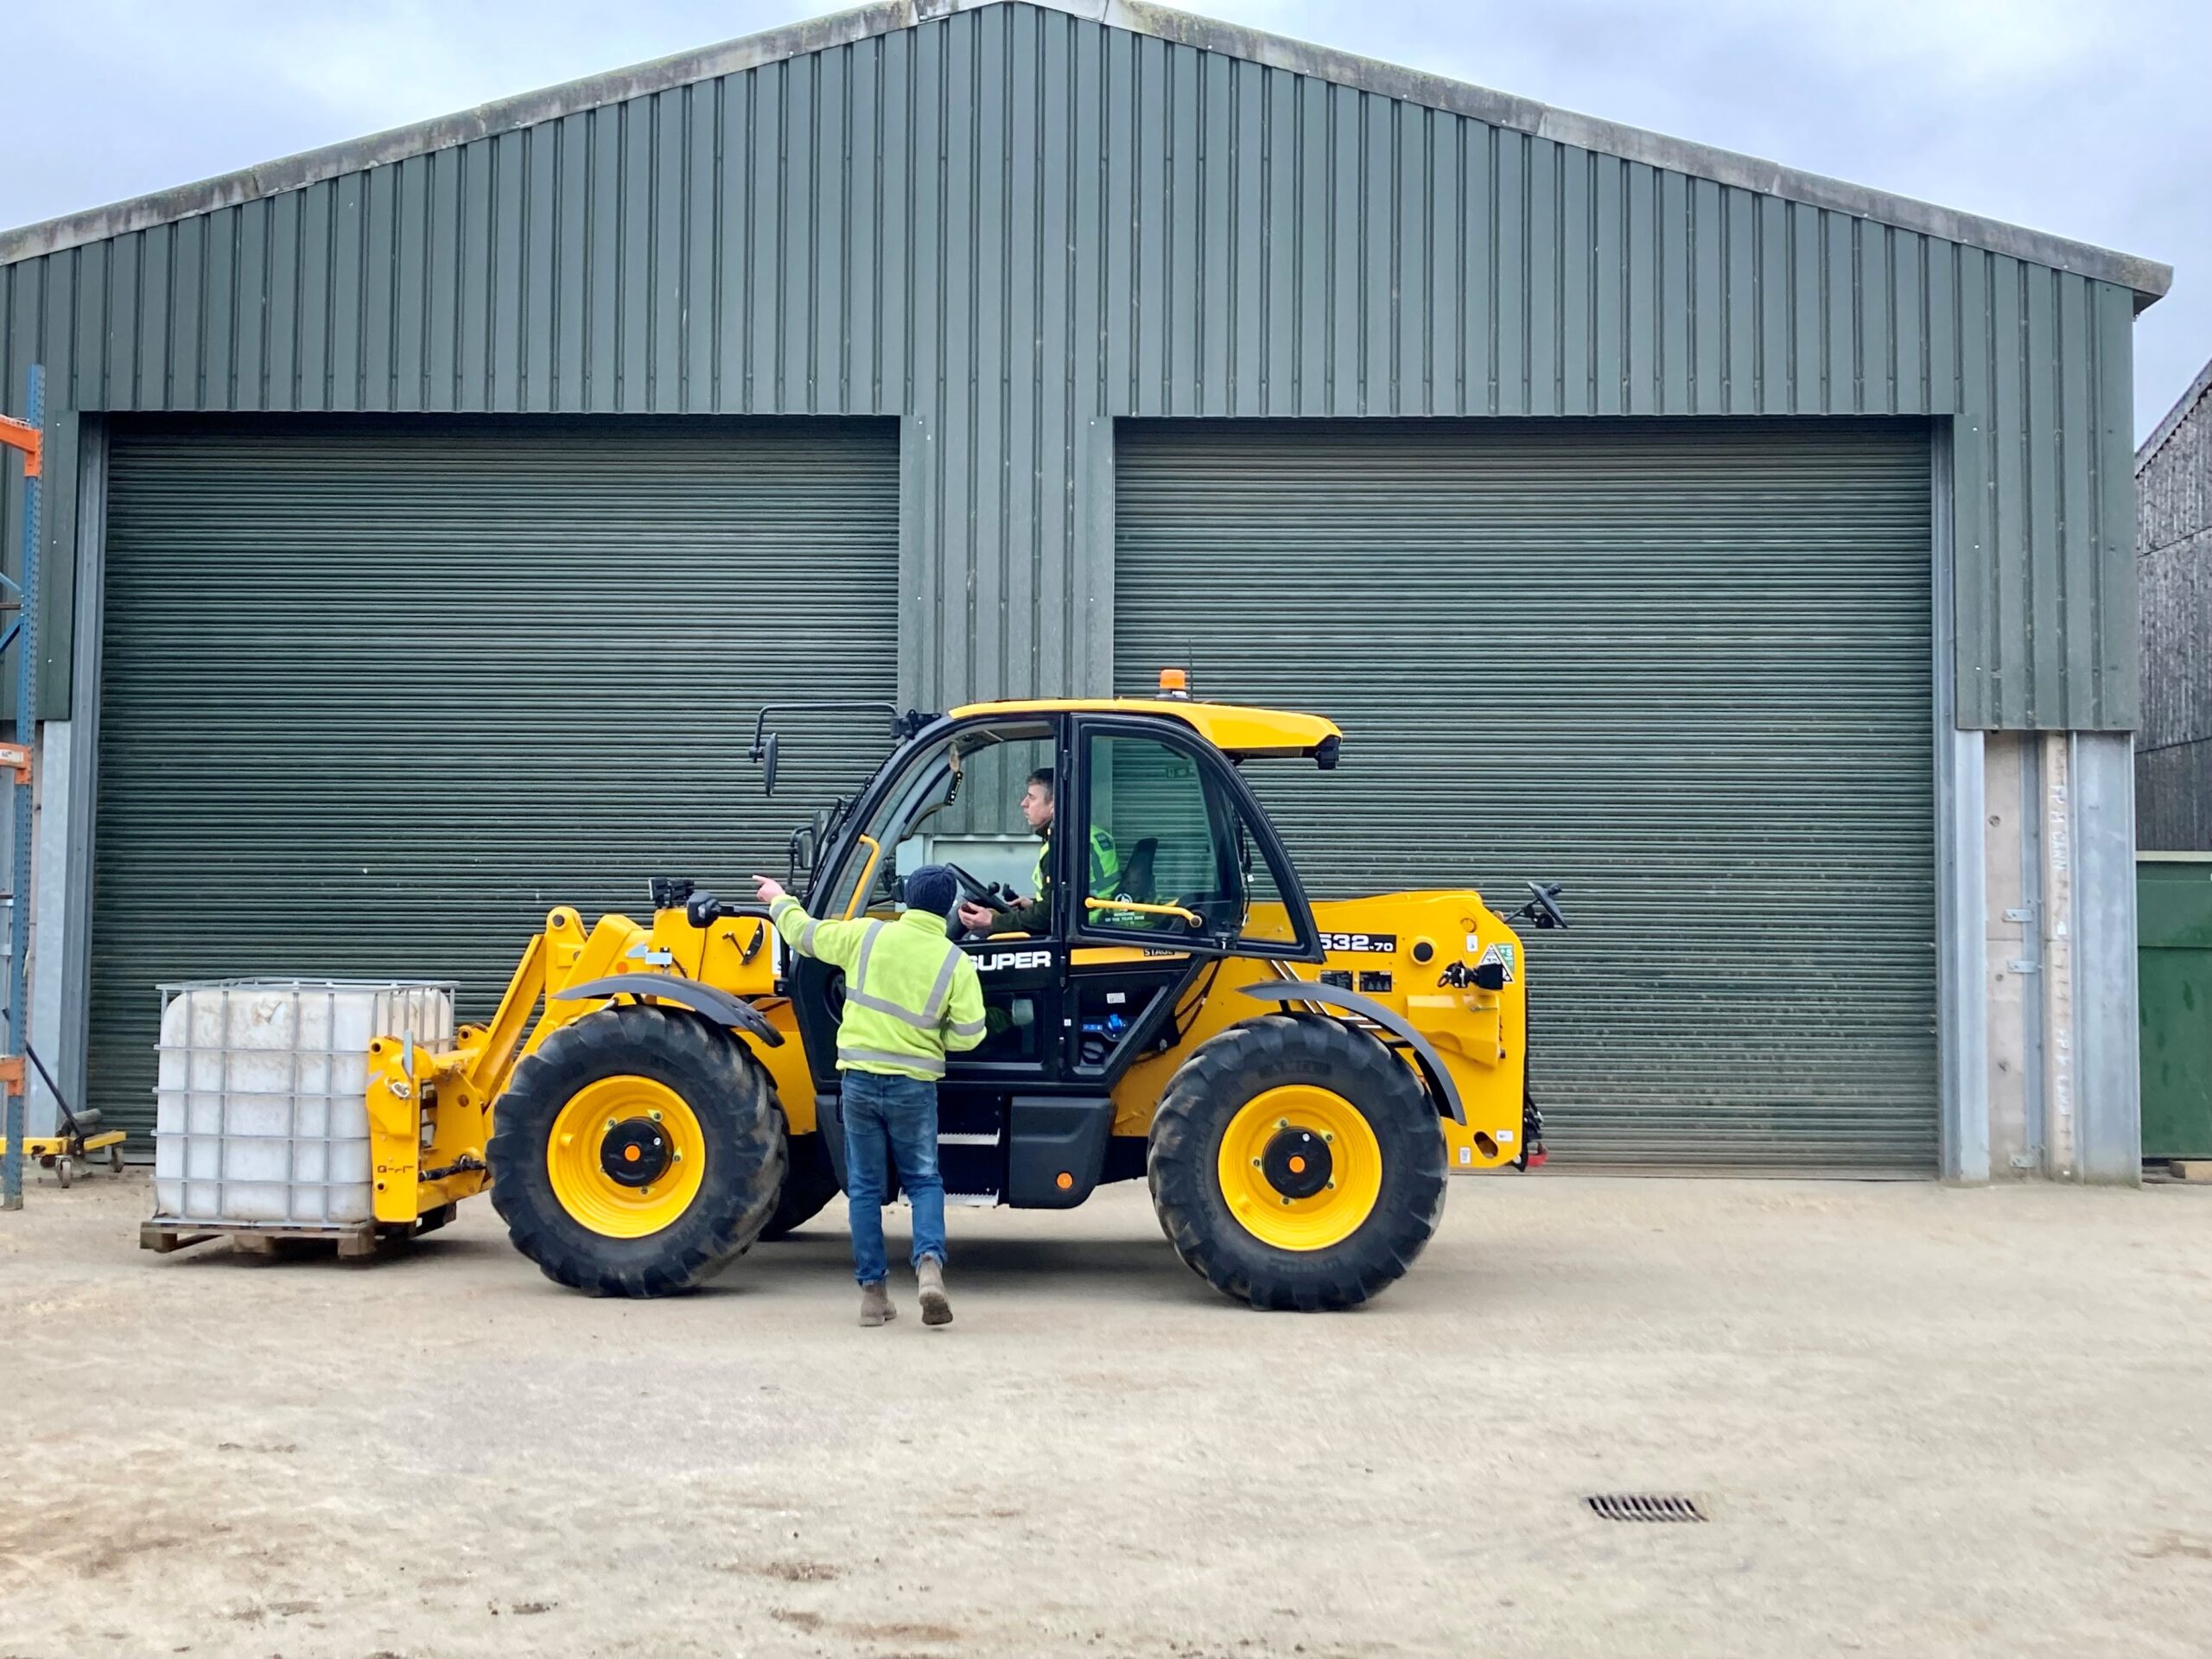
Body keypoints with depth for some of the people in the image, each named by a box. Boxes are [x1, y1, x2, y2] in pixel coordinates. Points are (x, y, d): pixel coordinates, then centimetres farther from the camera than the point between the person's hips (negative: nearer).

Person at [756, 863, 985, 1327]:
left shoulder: (866, 935, -5)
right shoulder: (956, 963, -6)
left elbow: (804, 935, 8)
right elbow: (968, 1034, -6)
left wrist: (779, 900, 27)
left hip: (860, 1078, 1)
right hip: (914, 1085, -1)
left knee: (865, 1187, 12)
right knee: (923, 1180, 14)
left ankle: (872, 1290, 12)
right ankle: (930, 1263, -10)